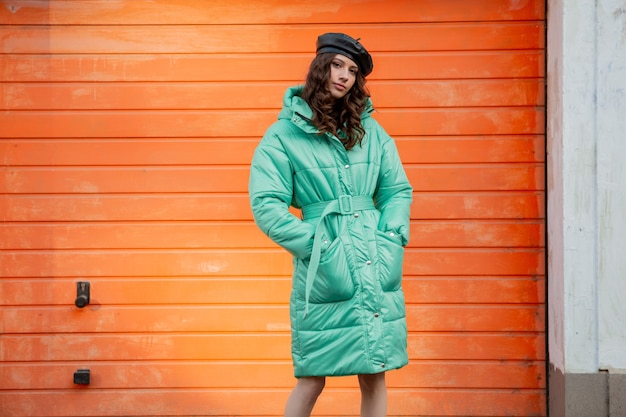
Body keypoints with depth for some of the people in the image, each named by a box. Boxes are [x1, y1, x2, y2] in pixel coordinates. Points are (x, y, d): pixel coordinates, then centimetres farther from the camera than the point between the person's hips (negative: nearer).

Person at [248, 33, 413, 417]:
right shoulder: (284, 135, 0)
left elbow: (398, 191, 14)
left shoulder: (371, 132, 12)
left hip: (376, 267, 4)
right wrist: (319, 247, -12)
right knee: (312, 378, 0)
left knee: (375, 375, 5)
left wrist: (390, 241, -3)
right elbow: (266, 205, -7)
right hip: (322, 270, -3)